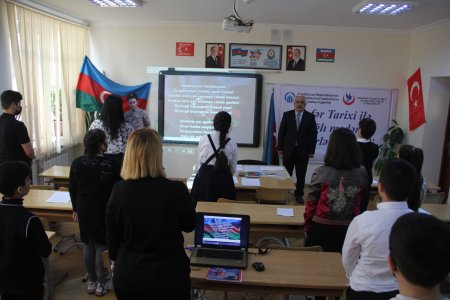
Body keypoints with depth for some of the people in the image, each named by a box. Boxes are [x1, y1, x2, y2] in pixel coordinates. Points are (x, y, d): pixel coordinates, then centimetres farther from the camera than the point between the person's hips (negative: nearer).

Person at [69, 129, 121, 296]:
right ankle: (101, 284, 17)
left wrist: (76, 209, 16)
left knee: (88, 244, 15)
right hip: (105, 211, -4)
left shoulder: (76, 163, -3)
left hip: (84, 210, 4)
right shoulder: (111, 165, -17)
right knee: (102, 245, 7)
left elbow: (72, 189, 5)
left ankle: (91, 282, 27)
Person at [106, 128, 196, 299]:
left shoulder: (119, 190, -15)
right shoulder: (176, 190, -21)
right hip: (169, 274, -1)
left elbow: (112, 234, -1)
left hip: (128, 275, 2)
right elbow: (189, 226, -3)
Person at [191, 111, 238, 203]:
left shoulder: (203, 139, -3)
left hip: (204, 178, 0)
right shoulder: (232, 144, -2)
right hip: (224, 180, 0)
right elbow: (233, 169, 6)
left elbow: (199, 162, 6)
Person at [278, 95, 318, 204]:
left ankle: (299, 195, 19)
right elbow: (281, 132, 3)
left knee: (301, 175, 7)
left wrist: (311, 151, -4)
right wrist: (280, 147, -1)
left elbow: (313, 134, 0)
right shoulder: (287, 114, 2)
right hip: (288, 150, 0)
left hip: (303, 151, 0)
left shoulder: (310, 116, 0)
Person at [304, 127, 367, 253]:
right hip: (348, 229, 2)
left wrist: (307, 225, 7)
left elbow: (311, 203, -7)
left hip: (321, 228, -2)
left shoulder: (321, 173, -15)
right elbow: (360, 201, 4)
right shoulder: (362, 173, -10)